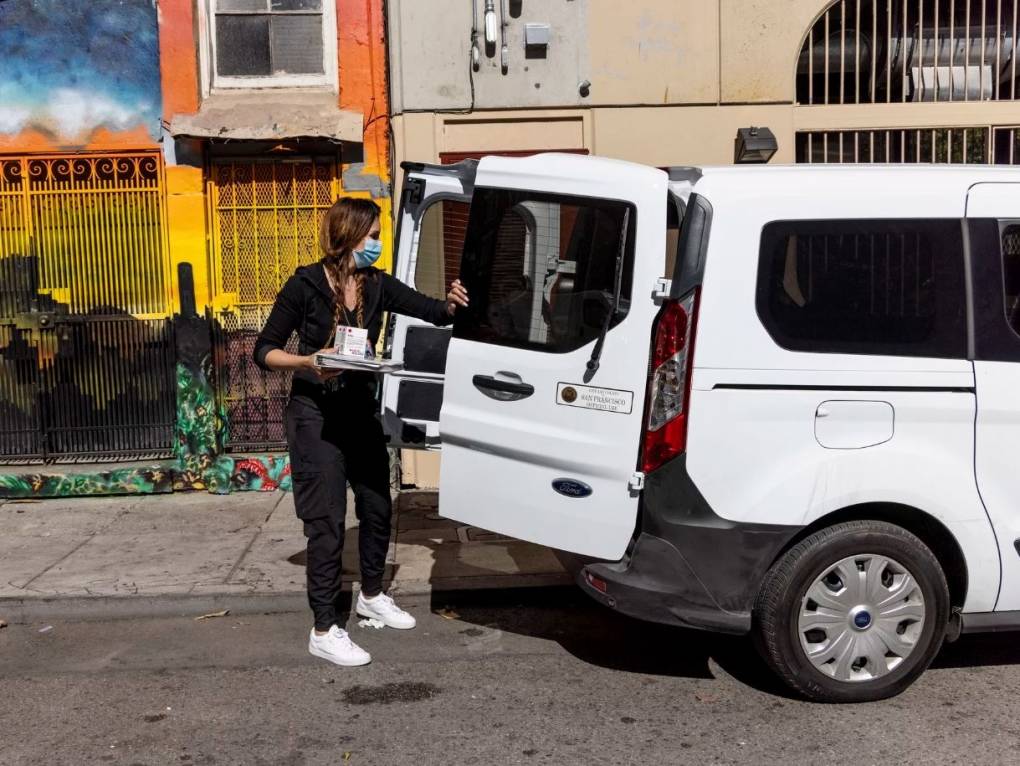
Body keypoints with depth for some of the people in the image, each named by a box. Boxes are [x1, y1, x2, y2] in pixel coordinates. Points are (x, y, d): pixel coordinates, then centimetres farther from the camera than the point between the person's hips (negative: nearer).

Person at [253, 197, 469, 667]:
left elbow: (432, 312, -4)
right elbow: (265, 351, -9)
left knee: (377, 507, 16)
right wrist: (308, 362, -27)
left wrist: (451, 304, -27)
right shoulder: (305, 287, -12)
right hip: (316, 415, -6)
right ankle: (324, 632, 4)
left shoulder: (377, 286, 2)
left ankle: (371, 596, 39)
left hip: (361, 411, 6)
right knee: (327, 522, -5)